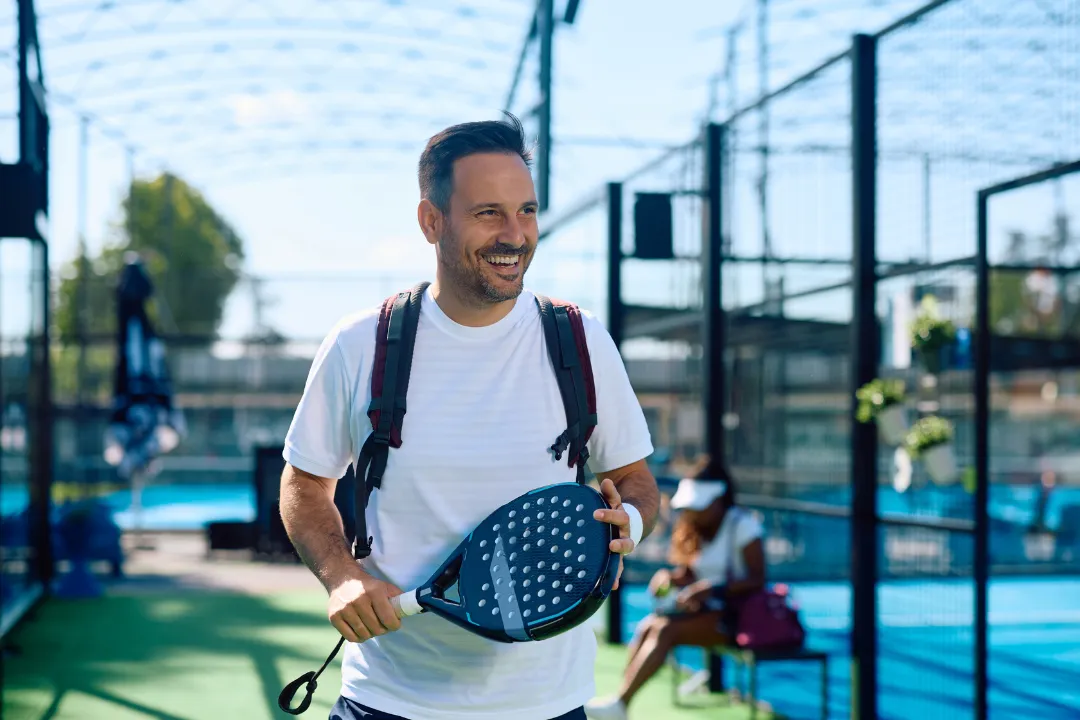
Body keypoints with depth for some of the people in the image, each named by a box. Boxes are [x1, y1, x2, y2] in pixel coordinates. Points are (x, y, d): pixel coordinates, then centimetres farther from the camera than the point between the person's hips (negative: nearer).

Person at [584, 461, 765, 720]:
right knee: (647, 625, -22)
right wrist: (667, 576, -8)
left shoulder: (741, 525, -10)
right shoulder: (689, 527, 11)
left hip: (737, 615, -7)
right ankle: (620, 699, -32)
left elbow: (758, 579, -16)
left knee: (666, 628, -29)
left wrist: (712, 589, -27)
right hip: (703, 610, 7)